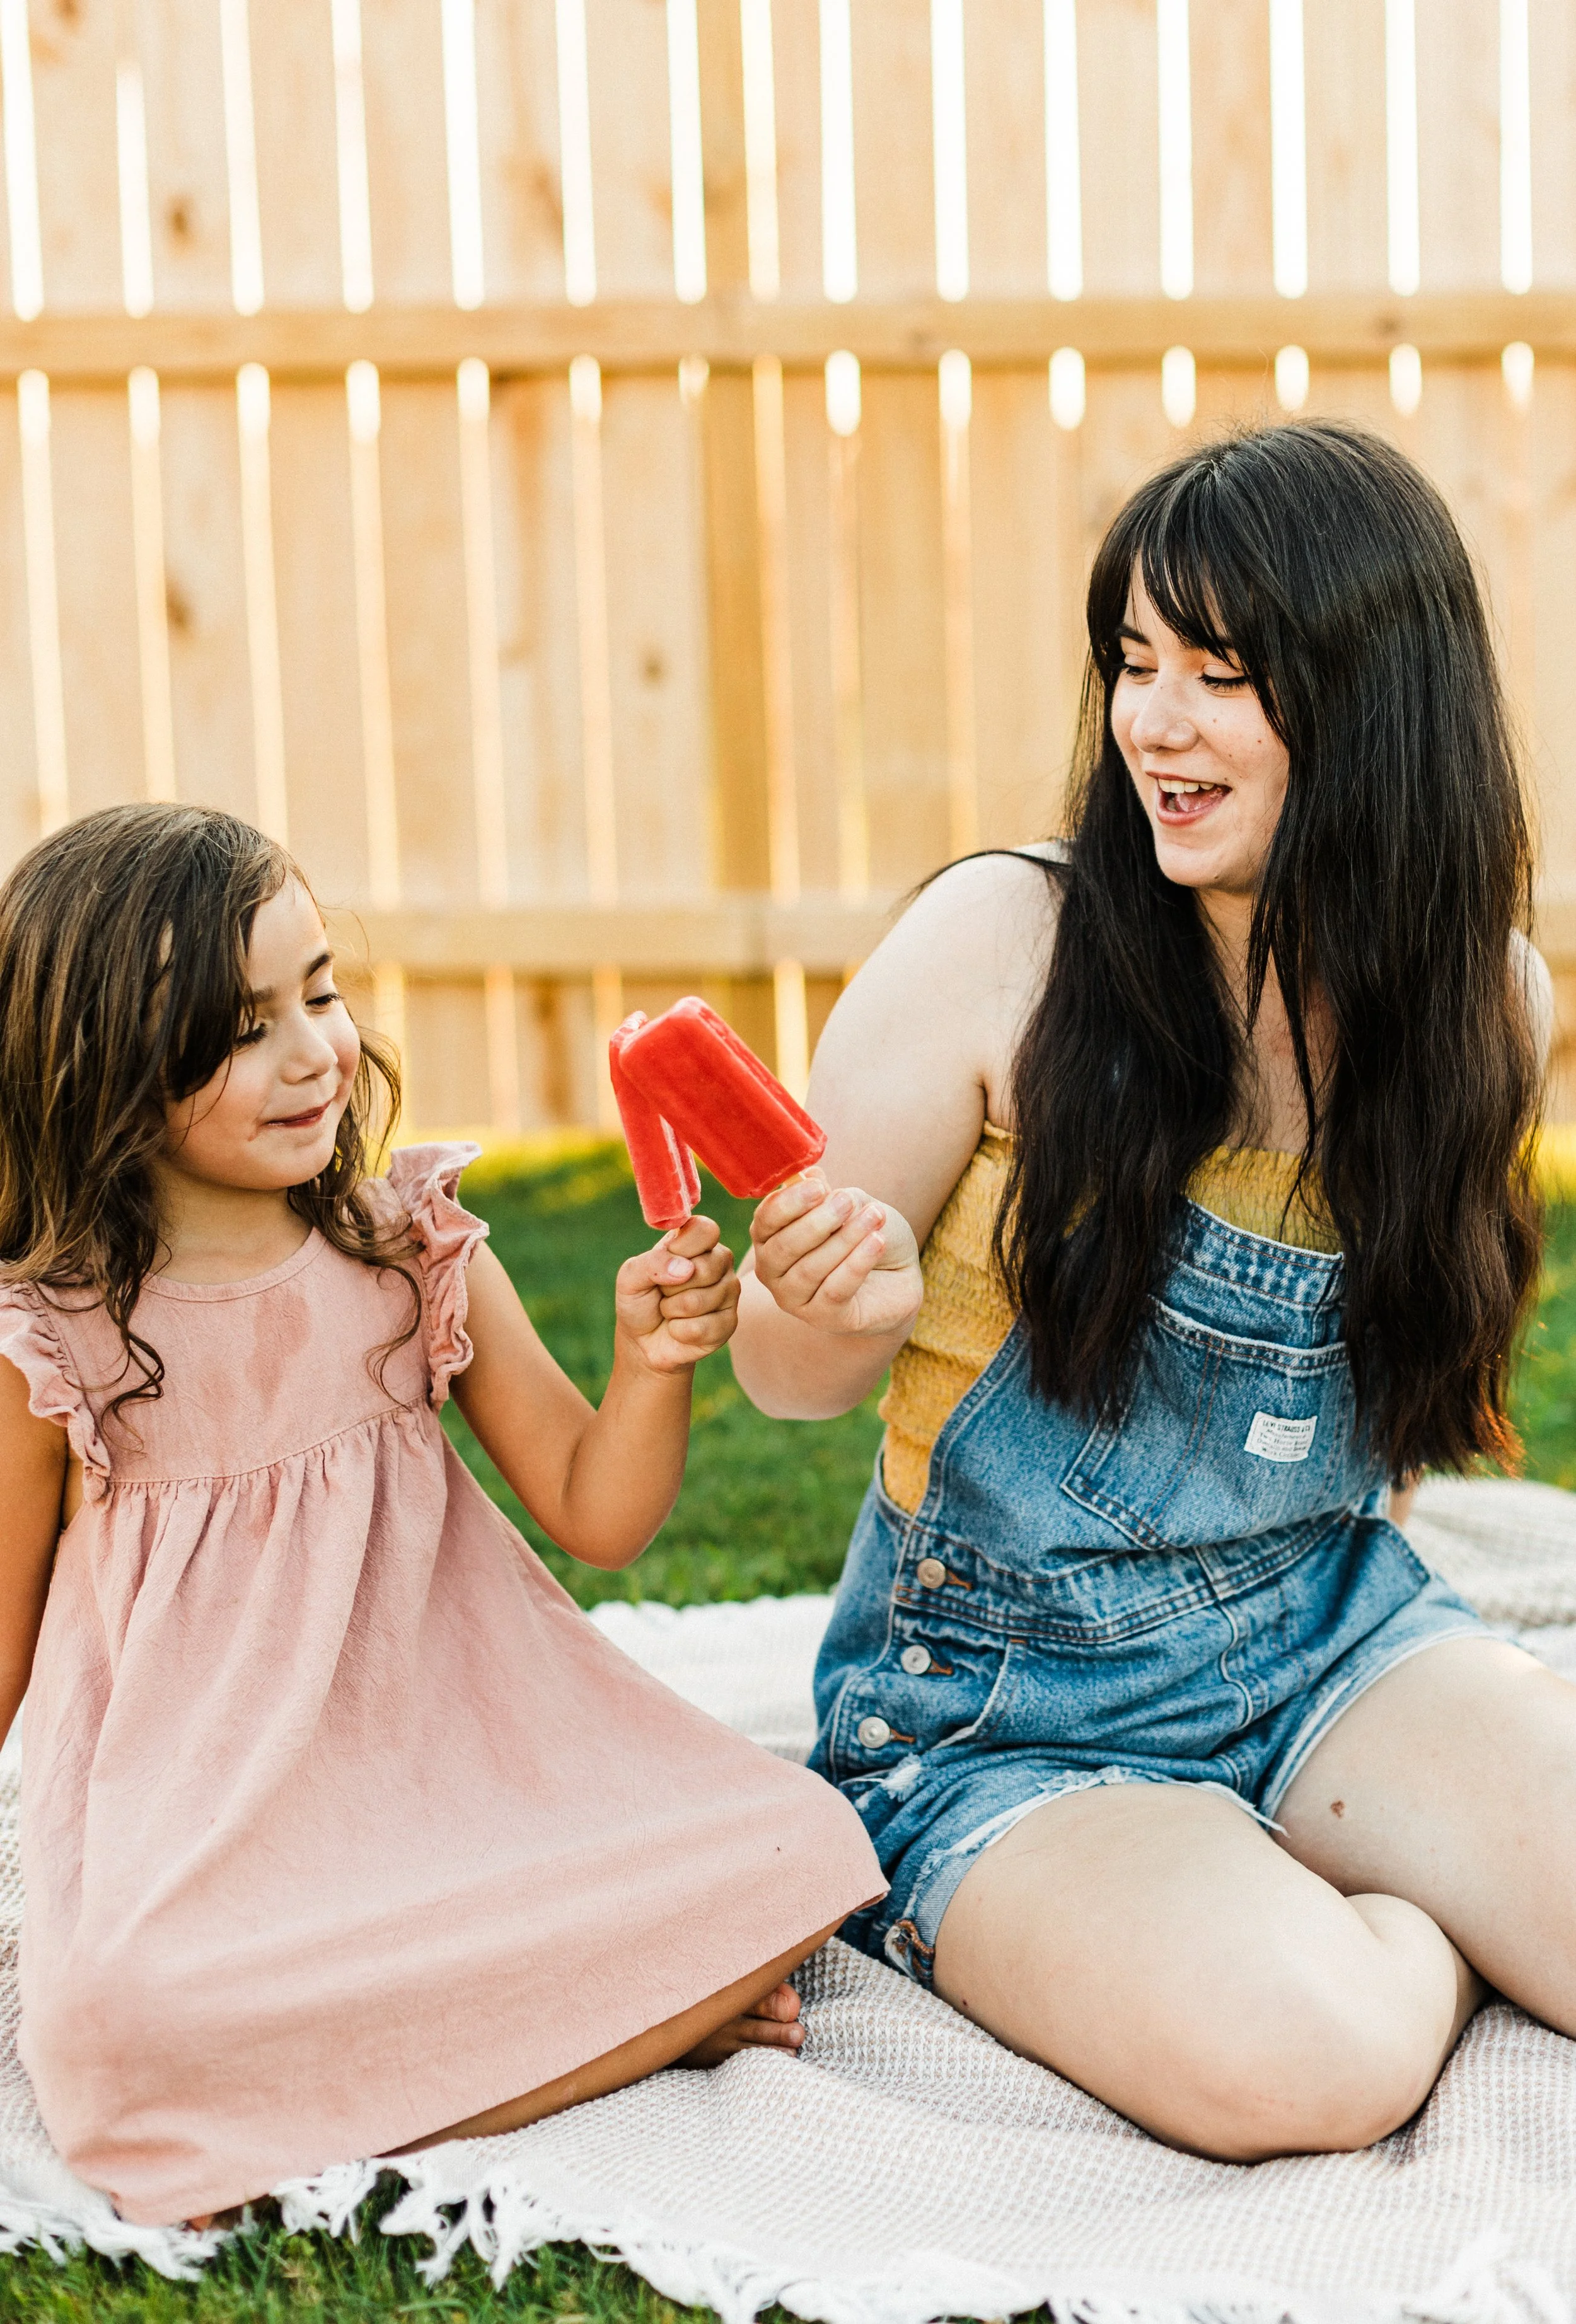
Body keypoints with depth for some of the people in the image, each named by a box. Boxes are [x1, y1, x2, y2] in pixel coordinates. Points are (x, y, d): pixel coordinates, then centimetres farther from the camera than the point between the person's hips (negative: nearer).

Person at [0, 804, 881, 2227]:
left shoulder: (421, 1257, 2)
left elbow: (597, 1515, 3)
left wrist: (653, 1362, -16)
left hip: (470, 1770, 3)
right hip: (205, 1832, -3)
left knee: (803, 1852, -18)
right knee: (120, 2020, -36)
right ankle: (640, 2015, -22)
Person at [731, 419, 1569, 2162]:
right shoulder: (1007, 943, -13)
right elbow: (782, 1366, -5)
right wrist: (848, 1314, -28)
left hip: (1331, 1642, 3)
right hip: (1009, 1717, -3)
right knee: (1292, 2058, -30)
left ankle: (1380, 1933, 8)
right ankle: (1408, 1947, 2)